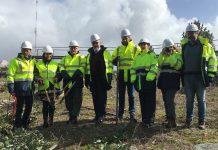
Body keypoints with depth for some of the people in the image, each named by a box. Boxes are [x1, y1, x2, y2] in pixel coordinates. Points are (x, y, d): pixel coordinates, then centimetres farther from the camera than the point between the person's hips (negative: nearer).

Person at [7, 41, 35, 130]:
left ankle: (25, 124, 27)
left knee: (29, 107, 11)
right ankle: (17, 125, 15)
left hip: (30, 88, 6)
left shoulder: (33, 61, 12)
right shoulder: (15, 61, -6)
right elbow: (10, 75, -8)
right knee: (20, 107, 1)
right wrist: (11, 89, -12)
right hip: (20, 88, -5)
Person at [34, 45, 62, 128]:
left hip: (53, 88, 1)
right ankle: (45, 122, 10)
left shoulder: (55, 64, 11)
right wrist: (38, 79, -13)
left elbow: (59, 74, 12)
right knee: (45, 105, 0)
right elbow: (35, 75, 8)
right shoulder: (38, 64, 8)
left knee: (52, 105, 4)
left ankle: (51, 120, 19)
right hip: (43, 88, -1)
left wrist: (57, 78, -10)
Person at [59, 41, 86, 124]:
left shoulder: (81, 58, 7)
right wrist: (66, 76, -13)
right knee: (68, 100, 9)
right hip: (67, 83, 4)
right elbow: (61, 68, 6)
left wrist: (75, 76, -22)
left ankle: (74, 117, 0)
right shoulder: (64, 58, 18)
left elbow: (82, 68, -7)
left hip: (77, 83, -3)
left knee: (77, 100, -5)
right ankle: (71, 116, 22)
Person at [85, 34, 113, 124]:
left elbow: (110, 65, 0)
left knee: (102, 97, -6)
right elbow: (87, 67, 16)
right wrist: (87, 79, 11)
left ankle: (101, 115, -2)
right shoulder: (89, 54, 14)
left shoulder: (105, 53, 2)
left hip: (103, 79, -4)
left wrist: (109, 78, -7)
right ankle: (97, 115, 18)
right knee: (95, 98, 8)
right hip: (93, 80, 4)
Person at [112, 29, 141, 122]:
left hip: (131, 74, -3)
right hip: (121, 74, 3)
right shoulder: (118, 49, 13)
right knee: (121, 94, 9)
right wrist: (115, 60, -7)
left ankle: (132, 113, 4)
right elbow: (113, 60, 16)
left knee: (131, 94, -1)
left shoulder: (136, 49, 4)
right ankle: (120, 113, 20)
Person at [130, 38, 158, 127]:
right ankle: (144, 119, 21)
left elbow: (154, 67, -12)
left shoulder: (152, 55, 1)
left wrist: (150, 76, -23)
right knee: (142, 101, 11)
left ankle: (150, 120, 4)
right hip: (140, 82, 6)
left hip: (149, 81, -6)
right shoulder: (138, 57, 21)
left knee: (150, 102, -2)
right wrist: (133, 78, 6)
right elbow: (133, 68, 20)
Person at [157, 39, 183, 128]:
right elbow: (158, 64, -1)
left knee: (169, 100, -16)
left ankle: (172, 121, -13)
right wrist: (162, 54, -9)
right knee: (166, 100, 12)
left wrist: (171, 55, -18)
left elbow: (178, 65, -18)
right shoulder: (162, 56, 17)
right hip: (163, 80, 6)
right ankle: (168, 118, 23)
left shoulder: (178, 55, 0)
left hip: (173, 81, -6)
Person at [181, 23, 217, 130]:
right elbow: (181, 60, 19)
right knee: (189, 100, 9)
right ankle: (189, 120, 19)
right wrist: (180, 73, 14)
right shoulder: (184, 45, 10)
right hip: (187, 77, 3)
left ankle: (202, 121, 15)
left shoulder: (205, 45, 0)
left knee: (201, 100, 6)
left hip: (200, 77, -2)